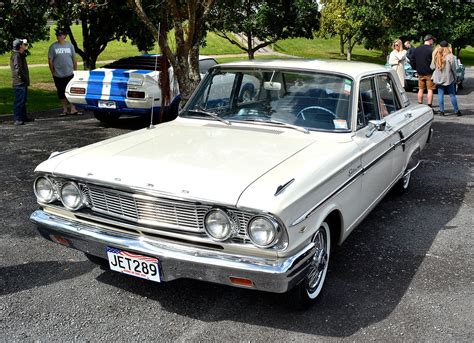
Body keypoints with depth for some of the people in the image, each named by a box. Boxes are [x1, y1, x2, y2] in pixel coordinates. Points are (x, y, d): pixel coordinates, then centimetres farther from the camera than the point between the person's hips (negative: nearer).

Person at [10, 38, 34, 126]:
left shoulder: (21, 55, 16)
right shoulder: (16, 55, -15)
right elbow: (18, 70, -23)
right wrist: (24, 78, -16)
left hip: (23, 83, 10)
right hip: (19, 83, -10)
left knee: (23, 101, 16)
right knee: (19, 101, -8)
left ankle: (24, 117, 25)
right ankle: (17, 119, -6)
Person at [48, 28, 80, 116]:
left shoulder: (70, 45, 6)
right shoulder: (53, 46, 0)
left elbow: (74, 59, 11)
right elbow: (50, 60, 2)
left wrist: (75, 70, 9)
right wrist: (53, 72, 1)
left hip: (70, 74, 0)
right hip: (58, 75, 0)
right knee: (61, 93, 6)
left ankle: (73, 109, 2)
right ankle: (65, 109, 16)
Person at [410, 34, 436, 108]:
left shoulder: (416, 49, 6)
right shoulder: (431, 50, -13)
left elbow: (412, 62, 10)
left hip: (420, 73, 6)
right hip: (429, 73, -6)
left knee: (421, 90, 13)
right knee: (430, 90, -1)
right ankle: (429, 107, -3)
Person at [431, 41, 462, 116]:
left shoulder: (436, 56, -3)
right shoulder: (450, 56, -10)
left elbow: (432, 67, 1)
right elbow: (453, 69, -6)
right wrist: (455, 78, 4)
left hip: (439, 79, 2)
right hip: (448, 79, -2)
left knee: (441, 95, 7)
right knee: (452, 95, 6)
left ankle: (442, 111, 5)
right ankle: (456, 111, 12)